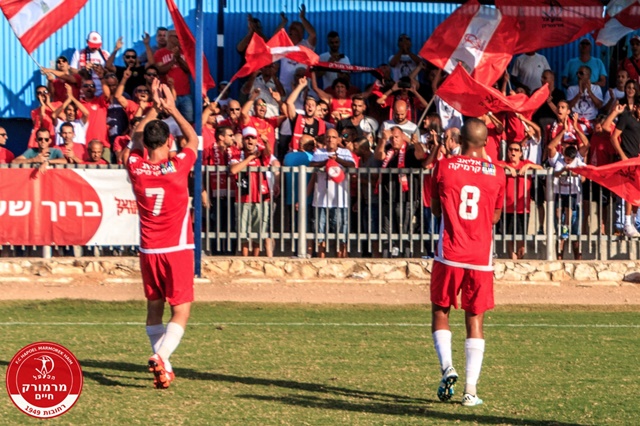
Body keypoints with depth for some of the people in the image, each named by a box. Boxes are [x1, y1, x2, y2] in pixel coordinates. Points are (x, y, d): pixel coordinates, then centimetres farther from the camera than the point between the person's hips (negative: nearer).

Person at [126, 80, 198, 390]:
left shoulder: (136, 168, -5)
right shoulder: (177, 168, -13)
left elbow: (136, 138, 17)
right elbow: (193, 139, 7)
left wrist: (155, 108, 20)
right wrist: (172, 109, 12)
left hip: (149, 251, 4)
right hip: (177, 249, -4)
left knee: (154, 308, 15)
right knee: (181, 311, -2)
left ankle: (162, 366, 13)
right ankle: (161, 356, -23)